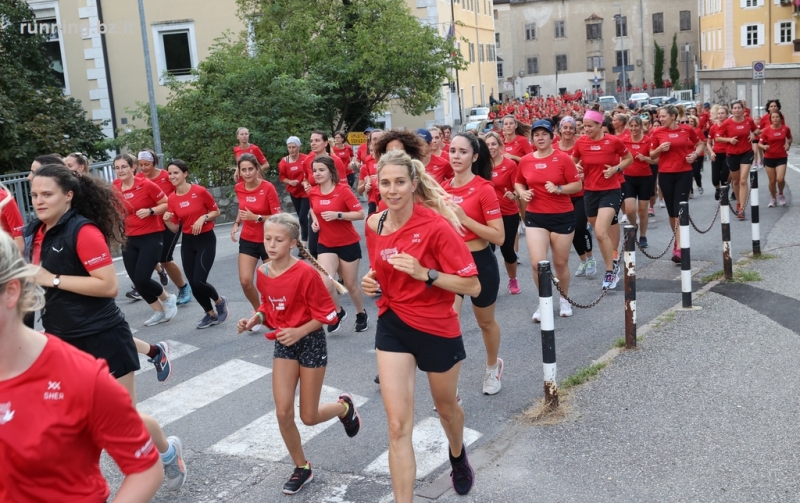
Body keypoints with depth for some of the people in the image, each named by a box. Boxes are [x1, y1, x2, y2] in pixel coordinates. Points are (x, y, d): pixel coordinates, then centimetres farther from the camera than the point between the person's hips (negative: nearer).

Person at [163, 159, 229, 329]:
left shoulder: (200, 191, -13)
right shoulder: (172, 199, -1)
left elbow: (216, 211, -1)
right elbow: (175, 228, 2)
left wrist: (203, 218, -18)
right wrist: (167, 220, -17)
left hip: (206, 239, -5)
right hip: (187, 242, 5)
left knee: (199, 281, -12)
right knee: (193, 283, 5)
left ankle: (220, 302, 18)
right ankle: (211, 314, 25)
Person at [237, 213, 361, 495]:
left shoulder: (305, 272, -22)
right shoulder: (262, 273, -4)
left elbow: (326, 313, -16)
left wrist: (299, 332, -27)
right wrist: (255, 319, -9)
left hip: (311, 343, -5)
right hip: (283, 345, 5)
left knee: (309, 417, 4)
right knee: (283, 412, -1)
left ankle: (344, 406, 38)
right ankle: (302, 468, 20)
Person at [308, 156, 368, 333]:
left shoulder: (343, 190, -16)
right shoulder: (313, 193, -1)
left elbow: (360, 214, -17)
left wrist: (338, 215, -26)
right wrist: (314, 220, 1)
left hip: (348, 244, -3)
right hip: (325, 245, 3)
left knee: (350, 284, 8)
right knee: (324, 282, -17)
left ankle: (361, 313, 37)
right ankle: (338, 311, 11)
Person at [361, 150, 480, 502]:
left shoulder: (436, 225, -21)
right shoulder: (374, 225, -4)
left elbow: (472, 286, -20)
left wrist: (425, 274, -30)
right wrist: (371, 281, -6)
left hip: (438, 329, -3)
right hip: (393, 327, 3)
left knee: (446, 407, 23)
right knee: (398, 425, -5)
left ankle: (458, 456, 57)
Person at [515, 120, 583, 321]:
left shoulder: (563, 158, -7)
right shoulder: (525, 161, 1)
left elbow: (578, 185, -6)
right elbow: (518, 183, 17)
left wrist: (558, 189, -21)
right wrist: (522, 192, -4)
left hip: (562, 216, -1)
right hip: (535, 217, 2)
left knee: (561, 263, 11)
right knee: (537, 263, -10)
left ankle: (564, 299, 35)